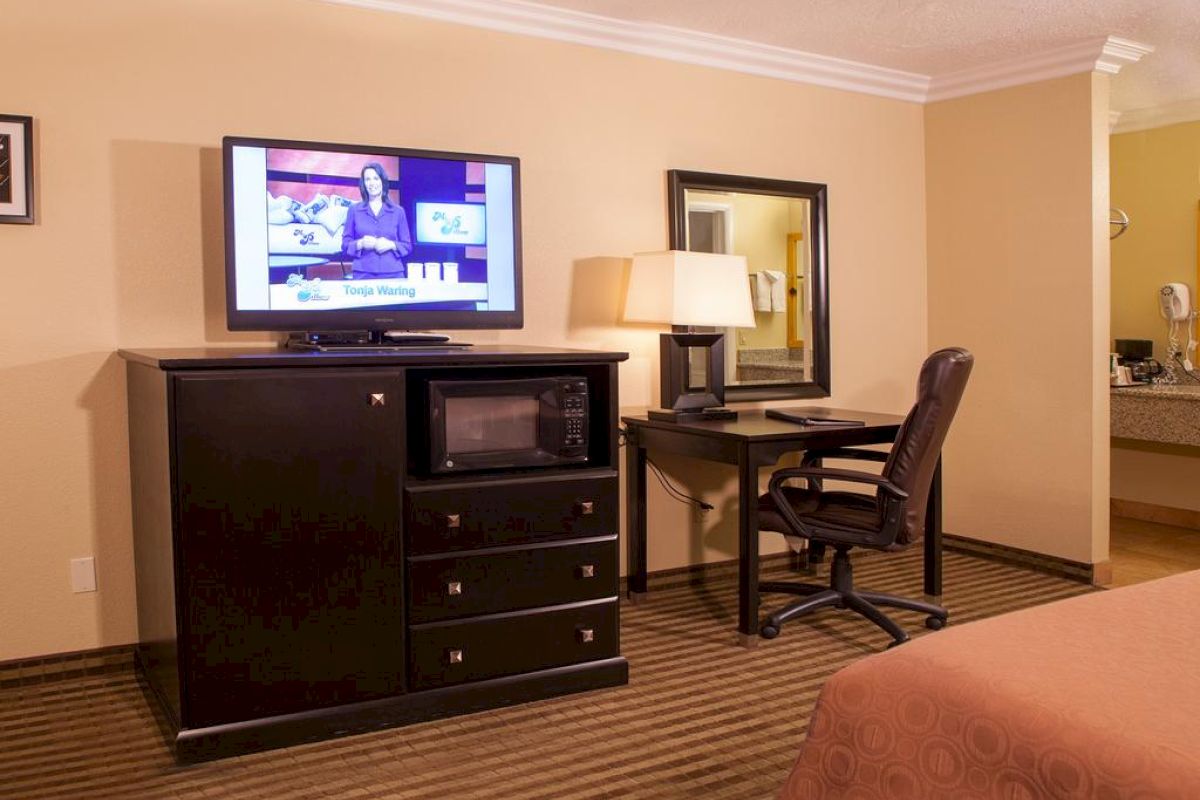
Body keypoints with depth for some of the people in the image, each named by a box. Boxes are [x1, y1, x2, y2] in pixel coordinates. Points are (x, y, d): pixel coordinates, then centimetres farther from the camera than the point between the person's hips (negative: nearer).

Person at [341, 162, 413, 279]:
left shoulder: (398, 212, 8)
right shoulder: (354, 210, 9)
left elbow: (407, 246, 8)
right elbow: (345, 244, 8)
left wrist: (391, 245, -11)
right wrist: (361, 244, -12)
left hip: (393, 274, 0)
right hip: (363, 274, 0)